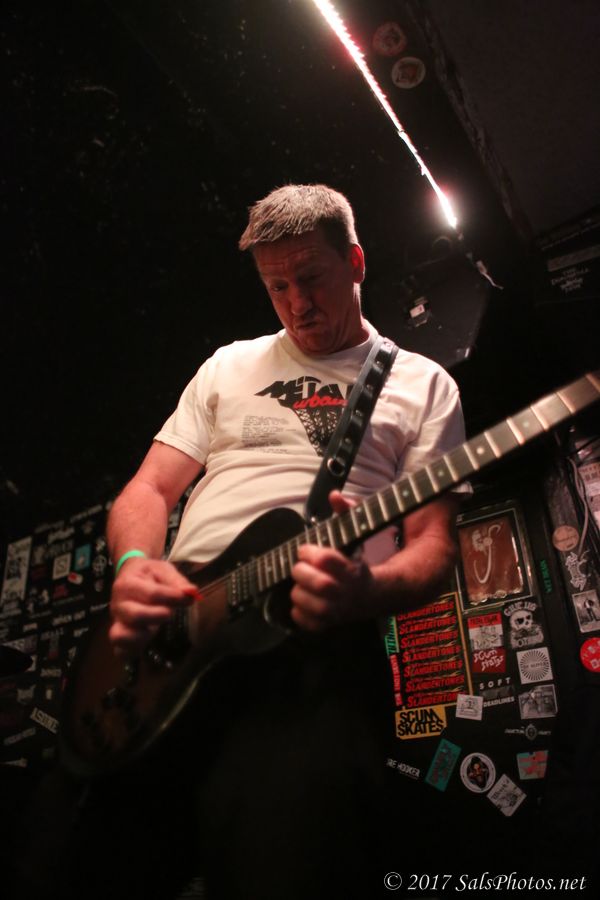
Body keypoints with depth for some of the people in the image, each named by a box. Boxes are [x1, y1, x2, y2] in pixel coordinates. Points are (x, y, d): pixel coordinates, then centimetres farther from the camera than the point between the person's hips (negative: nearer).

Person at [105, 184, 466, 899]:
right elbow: (149, 489, 17)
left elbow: (433, 541, 7)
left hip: (320, 636, -2)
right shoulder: (229, 365, 23)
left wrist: (365, 592, -17)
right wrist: (134, 565, -7)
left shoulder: (422, 384, 14)